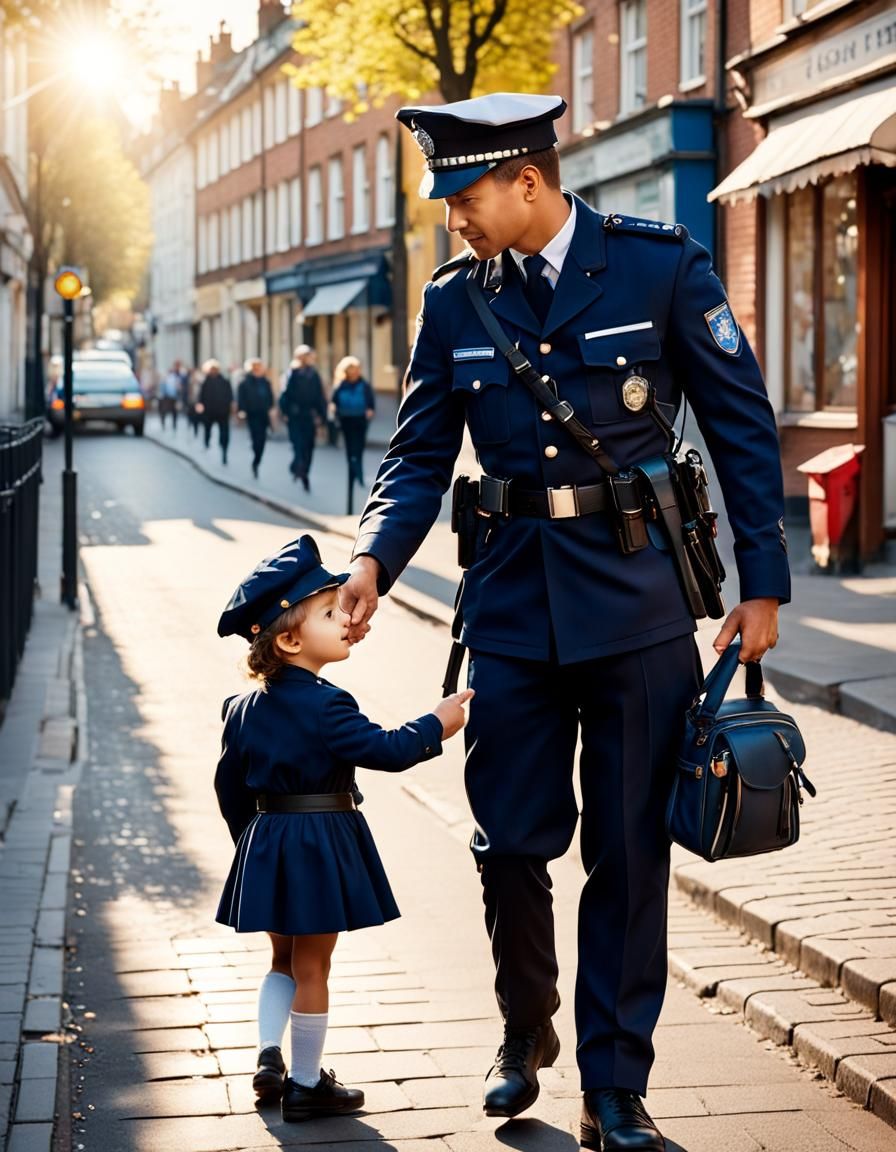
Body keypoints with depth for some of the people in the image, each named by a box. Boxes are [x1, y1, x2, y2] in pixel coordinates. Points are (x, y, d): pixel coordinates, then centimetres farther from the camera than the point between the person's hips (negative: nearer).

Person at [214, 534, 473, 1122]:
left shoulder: (244, 710, 5)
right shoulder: (325, 705, -18)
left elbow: (231, 785, 12)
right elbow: (386, 750, -18)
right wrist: (435, 726, -4)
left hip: (265, 845, 7)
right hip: (320, 844, -7)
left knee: (284, 960, 23)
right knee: (311, 969, 4)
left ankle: (269, 1054, 11)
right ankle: (307, 1085, 14)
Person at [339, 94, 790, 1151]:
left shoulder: (660, 266, -5)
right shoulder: (454, 302, 4)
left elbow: (742, 424, -1)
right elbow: (420, 455, 8)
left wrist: (762, 582, -2)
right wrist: (374, 558, -11)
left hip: (637, 605, -2)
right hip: (512, 600, 3)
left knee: (628, 854, 4)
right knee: (510, 843, 6)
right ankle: (525, 1035, 33)